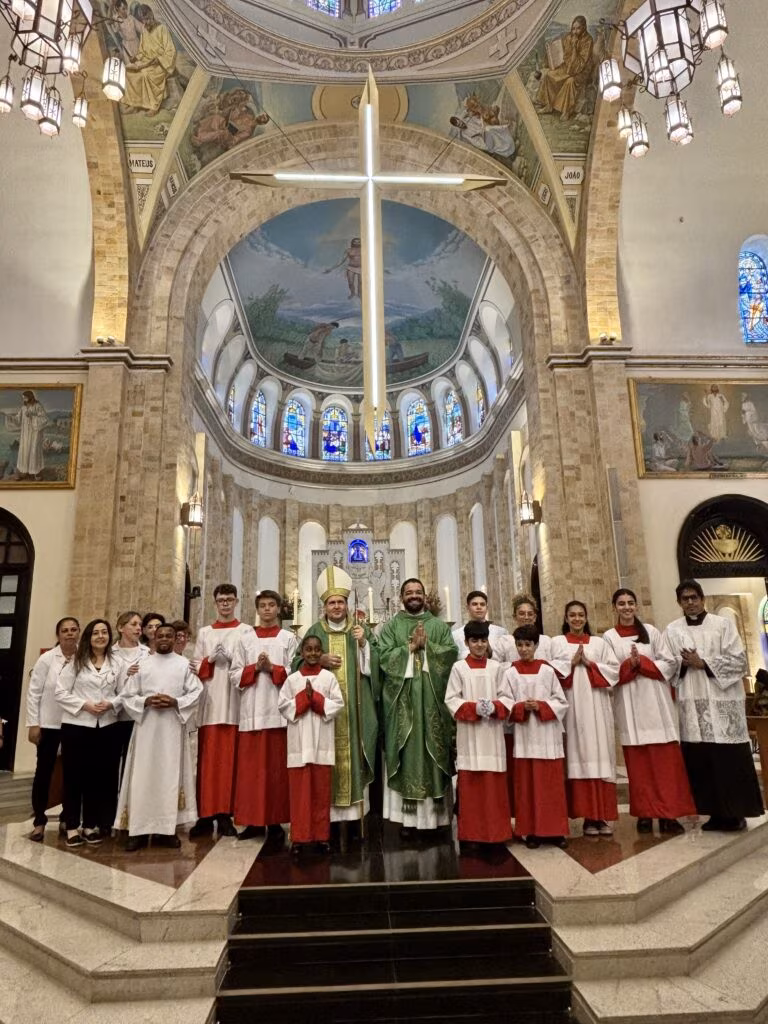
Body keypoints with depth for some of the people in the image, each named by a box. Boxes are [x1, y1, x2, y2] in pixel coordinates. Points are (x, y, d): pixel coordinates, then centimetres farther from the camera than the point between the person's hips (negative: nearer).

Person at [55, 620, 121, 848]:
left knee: (98, 776, 8)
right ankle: (72, 827, 16)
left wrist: (111, 704, -13)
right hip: (76, 726, -2)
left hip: (105, 727, 2)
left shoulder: (115, 664, 6)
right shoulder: (76, 662, -1)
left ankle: (91, 825, 21)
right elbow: (60, 691, -4)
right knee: (74, 776, 4)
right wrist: (85, 705, -13)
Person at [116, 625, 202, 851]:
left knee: (171, 776, 2)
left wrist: (175, 702, -15)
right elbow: (127, 696, 6)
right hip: (146, 727, 1)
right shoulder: (142, 665, 9)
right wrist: (146, 702, -11)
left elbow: (196, 693, 0)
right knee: (143, 777, -1)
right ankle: (139, 830, 5)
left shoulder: (184, 664, 6)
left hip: (173, 728, -1)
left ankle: (167, 829, 10)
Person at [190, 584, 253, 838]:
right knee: (208, 759, 1)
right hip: (210, 701, 2)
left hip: (235, 701, -2)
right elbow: (196, 667, 12)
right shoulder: (204, 632, 15)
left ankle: (225, 814, 6)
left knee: (230, 758, -2)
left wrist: (231, 658, -14)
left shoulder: (246, 631, 7)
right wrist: (211, 659, -7)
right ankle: (206, 815, 7)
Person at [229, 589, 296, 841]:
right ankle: (253, 820, 12)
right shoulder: (245, 639, 11)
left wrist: (272, 668, -12)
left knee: (277, 766, 1)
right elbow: (235, 675, 7)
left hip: (279, 709, -2)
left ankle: (275, 820, 10)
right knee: (251, 766, 3)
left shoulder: (288, 638, 6)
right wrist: (255, 668, -9)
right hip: (252, 711, 2)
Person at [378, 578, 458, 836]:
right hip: (402, 699, -1)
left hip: (432, 698, 1)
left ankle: (435, 812, 13)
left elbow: (452, 652, -2)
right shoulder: (391, 626, 7)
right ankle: (408, 815, 3)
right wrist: (410, 646, -12)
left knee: (433, 749, 3)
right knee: (406, 751, -2)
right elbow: (384, 656, -6)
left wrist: (426, 644, -11)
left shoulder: (439, 626, 12)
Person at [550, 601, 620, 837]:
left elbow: (614, 671, 4)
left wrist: (590, 664, -7)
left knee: (600, 755, 0)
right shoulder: (557, 642, 8)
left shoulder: (599, 642, 13)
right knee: (579, 756, -3)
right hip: (572, 706, -2)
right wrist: (571, 663, -10)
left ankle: (602, 816, 7)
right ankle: (588, 816, 3)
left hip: (597, 706, 2)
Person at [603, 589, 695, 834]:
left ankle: (668, 814, 3)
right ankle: (644, 814, 8)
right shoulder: (609, 637, 4)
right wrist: (629, 664, -16)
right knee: (638, 762, 2)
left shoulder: (651, 631, 7)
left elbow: (669, 664, 2)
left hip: (656, 701, 1)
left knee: (665, 760, -2)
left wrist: (642, 663, -12)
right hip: (629, 705, -1)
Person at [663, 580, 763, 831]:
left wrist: (703, 663, -12)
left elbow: (739, 661, -5)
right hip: (691, 705, 2)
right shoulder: (672, 630, 9)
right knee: (700, 762, 3)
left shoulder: (723, 624, 3)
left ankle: (735, 813, 13)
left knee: (730, 761, -1)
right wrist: (682, 663, -14)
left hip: (723, 703, -2)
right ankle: (716, 813, 14)